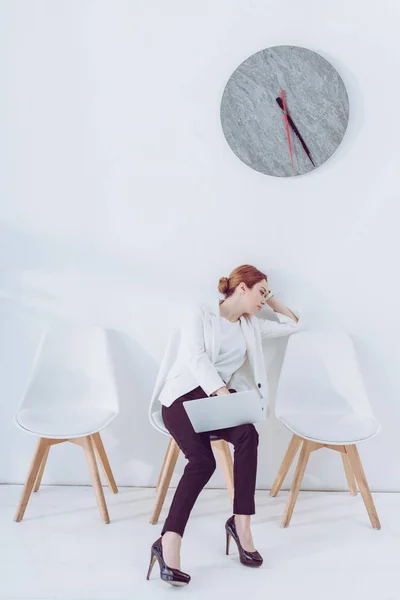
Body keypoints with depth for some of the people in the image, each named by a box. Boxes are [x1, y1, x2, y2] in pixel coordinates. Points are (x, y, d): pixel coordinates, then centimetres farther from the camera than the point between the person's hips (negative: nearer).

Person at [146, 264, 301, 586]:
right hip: (184, 395, -4)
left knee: (248, 435, -30)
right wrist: (224, 394, -26)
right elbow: (195, 358, -15)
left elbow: (293, 325, 28)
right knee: (202, 461, -32)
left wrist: (271, 298, 22)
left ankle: (241, 523, -23)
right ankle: (170, 542, -36)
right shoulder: (201, 313, 0)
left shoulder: (251, 325, 18)